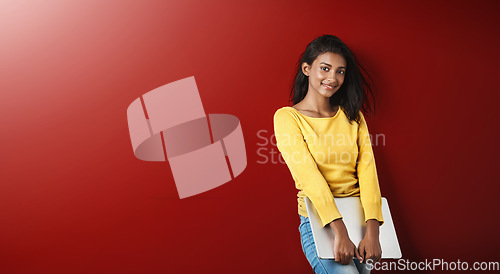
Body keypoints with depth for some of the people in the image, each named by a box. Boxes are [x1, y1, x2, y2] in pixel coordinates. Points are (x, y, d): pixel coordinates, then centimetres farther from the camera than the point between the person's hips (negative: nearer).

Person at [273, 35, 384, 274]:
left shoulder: (352, 116, 10)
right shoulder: (287, 117, -3)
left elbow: (367, 169, -1)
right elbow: (308, 175, -14)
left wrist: (372, 232, -13)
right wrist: (339, 232, -22)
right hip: (317, 221, -4)